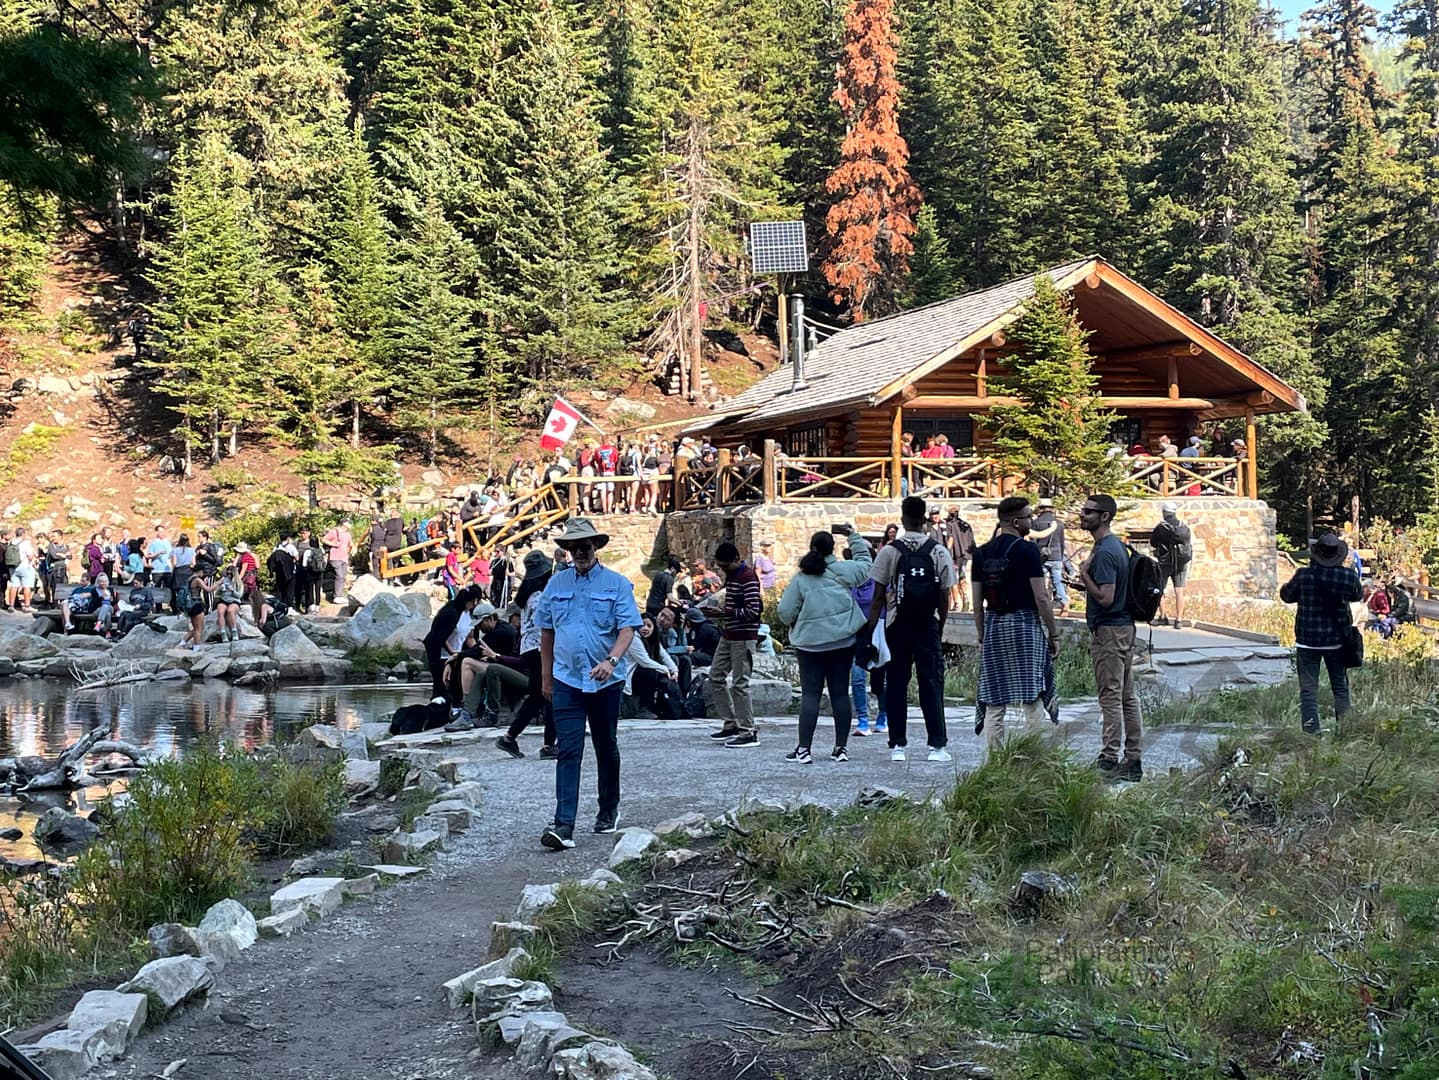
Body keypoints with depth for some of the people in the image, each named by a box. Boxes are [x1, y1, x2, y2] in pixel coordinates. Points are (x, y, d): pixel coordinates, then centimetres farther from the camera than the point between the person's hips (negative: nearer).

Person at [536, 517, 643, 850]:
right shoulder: (556, 584, 7)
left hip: (606, 682, -1)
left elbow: (628, 627, -11)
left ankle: (609, 810, 33)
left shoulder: (616, 584, -2)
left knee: (606, 748, 14)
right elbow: (546, 632, 13)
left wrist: (611, 660, -28)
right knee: (568, 752, -8)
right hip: (566, 681, 1)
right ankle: (563, 826, -14)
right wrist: (546, 677, 13)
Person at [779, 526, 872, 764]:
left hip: (810, 644, -1)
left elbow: (786, 612, -5)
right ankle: (841, 747, 12)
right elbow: (865, 563, 18)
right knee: (840, 693, 8)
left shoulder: (800, 578, -5)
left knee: (810, 694, 0)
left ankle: (803, 749, -4)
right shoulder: (843, 571, -2)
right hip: (843, 642, 1)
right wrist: (853, 536, 25)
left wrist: (796, 625, 16)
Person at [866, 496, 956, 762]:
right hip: (928, 625, 1)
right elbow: (944, 596, 1)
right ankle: (937, 745, 2)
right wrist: (940, 626, 12)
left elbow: (878, 596, -5)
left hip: (897, 626, -1)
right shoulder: (939, 552, 0)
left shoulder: (890, 551, -4)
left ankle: (897, 745, 7)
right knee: (931, 682, 5)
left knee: (896, 683, 6)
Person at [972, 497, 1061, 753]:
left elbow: (977, 603, 9)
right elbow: (1041, 598, -10)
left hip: (993, 626, 5)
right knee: (1032, 701, -2)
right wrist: (1053, 635, -3)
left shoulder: (982, 553, 8)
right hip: (1025, 624, -5)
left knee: (993, 705, 6)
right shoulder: (1027, 550, -9)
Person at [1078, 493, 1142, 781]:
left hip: (1108, 630, -10)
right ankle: (1133, 760, 15)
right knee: (1127, 696, 10)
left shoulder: (1104, 552, -18)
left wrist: (1084, 573, -14)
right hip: (1124, 627, 10)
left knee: (1111, 697, -6)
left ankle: (1108, 760, -3)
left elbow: (1105, 597, -24)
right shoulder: (1117, 544, 14)